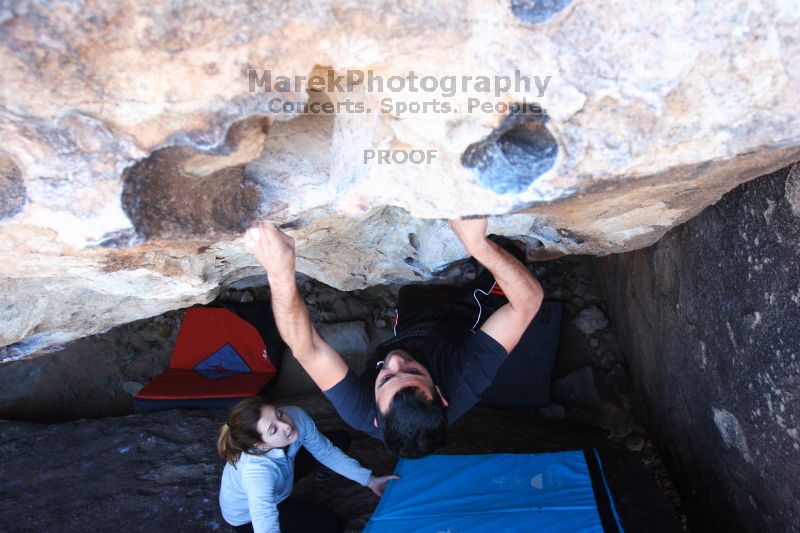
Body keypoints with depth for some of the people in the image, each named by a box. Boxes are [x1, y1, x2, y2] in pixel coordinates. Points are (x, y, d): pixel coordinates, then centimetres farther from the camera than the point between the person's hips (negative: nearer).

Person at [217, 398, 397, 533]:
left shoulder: (296, 417, -31)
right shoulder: (255, 470, -47)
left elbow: (326, 451, -13)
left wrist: (368, 480, -14)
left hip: (278, 478, 6)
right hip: (247, 514, -6)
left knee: (341, 439, 7)